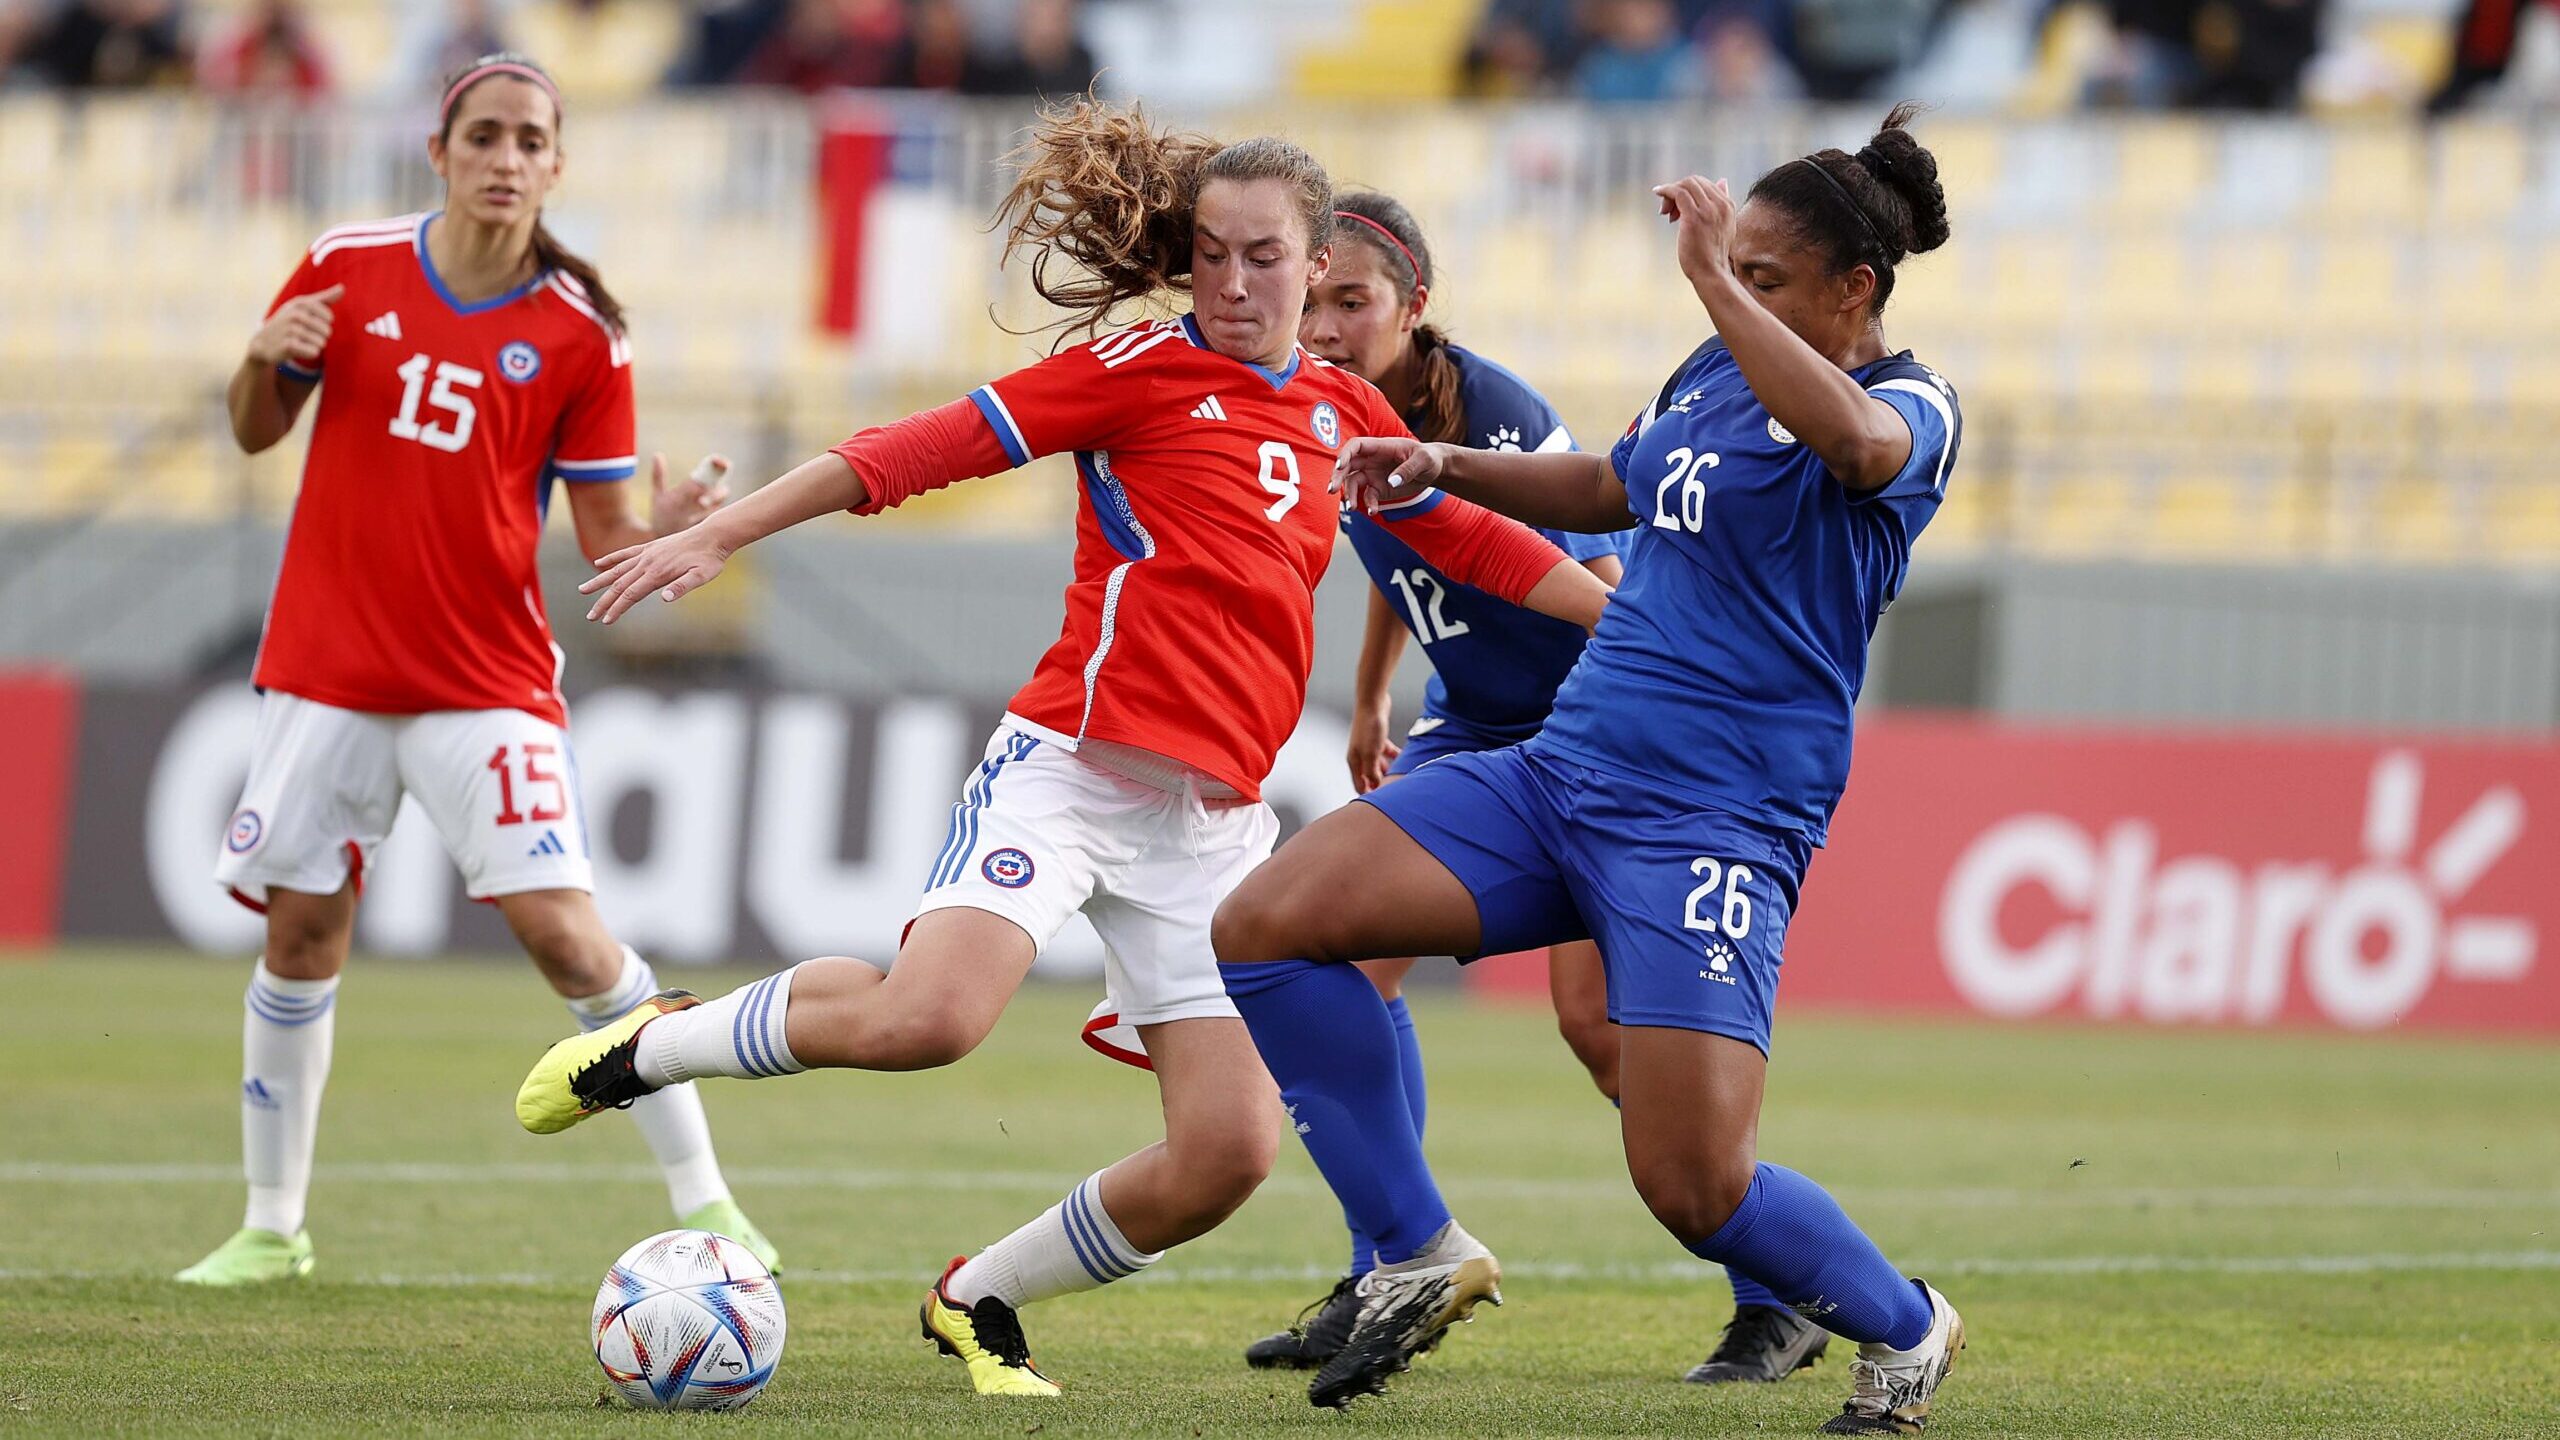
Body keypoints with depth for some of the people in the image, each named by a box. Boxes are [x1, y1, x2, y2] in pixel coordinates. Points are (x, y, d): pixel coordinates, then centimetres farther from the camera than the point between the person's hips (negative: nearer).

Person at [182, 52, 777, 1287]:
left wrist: (667, 533, -25)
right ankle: (271, 1226, 20)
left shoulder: (580, 336, -5)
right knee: (300, 938, 6)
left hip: (487, 679, -2)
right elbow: (256, 432, 10)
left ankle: (705, 1206, -3)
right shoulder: (346, 269, -1)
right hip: (326, 665, 2)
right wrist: (265, 362, -12)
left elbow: (604, 537, -3)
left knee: (563, 930, -12)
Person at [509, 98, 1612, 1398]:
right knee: (931, 1016, -31)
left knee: (1227, 1156, -7)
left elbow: (1468, 538, 30)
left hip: (1214, 821, 6)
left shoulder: (1340, 412, 16)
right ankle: (654, 1043, -4)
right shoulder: (1140, 370, 0)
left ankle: (979, 1299, 16)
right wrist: (714, 537, -10)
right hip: (1073, 764, -6)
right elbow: (930, 449, -5)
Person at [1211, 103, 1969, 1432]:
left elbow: (1851, 437, -35)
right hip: (1559, 769, 7)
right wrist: (1451, 468, 21)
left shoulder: (1913, 408, -8)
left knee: (1693, 1186, -16)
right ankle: (1409, 1259, 4)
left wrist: (1713, 276, -30)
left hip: (1711, 820, -7)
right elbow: (1611, 488, 34)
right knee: (1262, 927, -8)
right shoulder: (1716, 374, 14)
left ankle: (1905, 1330, 16)